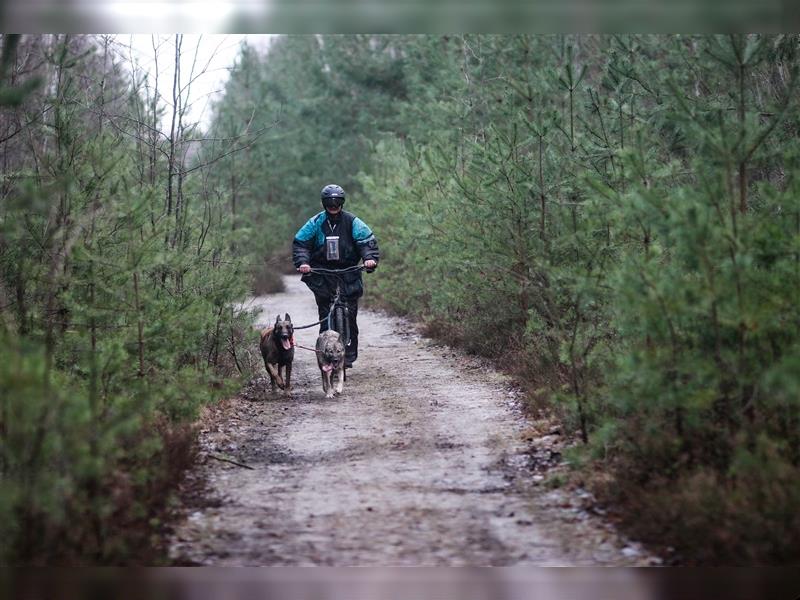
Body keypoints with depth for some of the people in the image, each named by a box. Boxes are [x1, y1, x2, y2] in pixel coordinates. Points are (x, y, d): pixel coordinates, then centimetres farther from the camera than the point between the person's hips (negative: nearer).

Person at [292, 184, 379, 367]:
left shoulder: (352, 222, -1)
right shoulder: (316, 222, 1)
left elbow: (367, 240, -7)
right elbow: (300, 243, 0)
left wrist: (370, 258, -26)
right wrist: (302, 262, -18)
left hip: (348, 274, -1)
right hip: (322, 275, 1)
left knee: (349, 316, -5)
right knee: (325, 316, -2)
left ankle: (349, 356, 2)